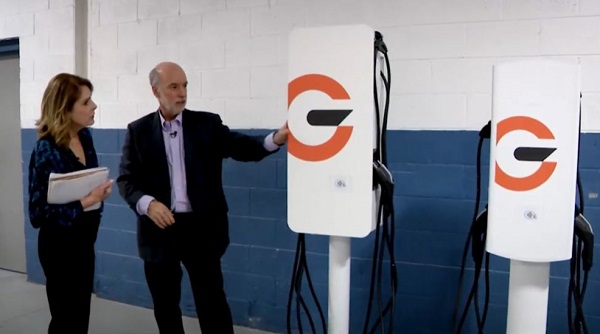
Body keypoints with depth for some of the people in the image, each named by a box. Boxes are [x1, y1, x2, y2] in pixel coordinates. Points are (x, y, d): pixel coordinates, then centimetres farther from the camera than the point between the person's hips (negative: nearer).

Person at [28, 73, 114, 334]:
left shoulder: (85, 137, -1)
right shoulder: (46, 150, -21)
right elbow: (38, 213, -21)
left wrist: (100, 191, -6)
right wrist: (85, 202, -27)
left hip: (84, 240, 7)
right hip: (60, 246, -7)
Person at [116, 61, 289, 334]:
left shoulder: (207, 124, 2)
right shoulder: (138, 130, 3)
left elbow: (242, 147, -10)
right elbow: (126, 179, 1)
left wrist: (277, 138, -29)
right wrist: (147, 204, -19)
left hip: (201, 228, -1)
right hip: (159, 228, 2)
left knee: (212, 303, 5)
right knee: (165, 305, 15)